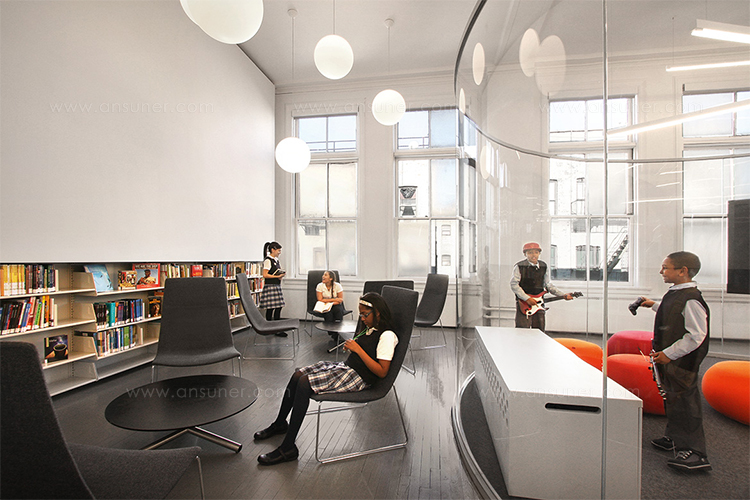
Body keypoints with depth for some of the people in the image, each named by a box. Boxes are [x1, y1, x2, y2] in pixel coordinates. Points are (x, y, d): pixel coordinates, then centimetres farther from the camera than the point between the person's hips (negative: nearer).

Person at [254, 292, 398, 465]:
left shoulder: (387, 336, -16)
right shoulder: (369, 328, 12)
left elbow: (381, 372, -21)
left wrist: (358, 349, -21)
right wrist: (350, 346, 2)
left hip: (358, 377, -9)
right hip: (346, 367, 9)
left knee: (304, 383, -20)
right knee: (297, 375, 1)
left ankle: (287, 448, -8)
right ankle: (280, 423, 25)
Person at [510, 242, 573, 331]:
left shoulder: (544, 267, 10)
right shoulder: (519, 266, -7)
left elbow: (548, 285, 15)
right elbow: (514, 285, -11)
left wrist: (563, 295, 5)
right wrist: (527, 299, -16)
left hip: (538, 303, 5)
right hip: (523, 303, -5)